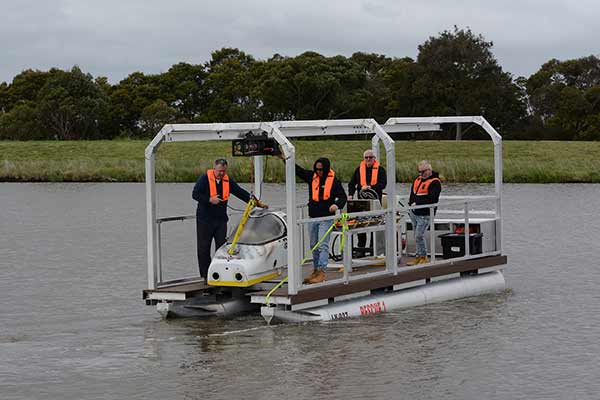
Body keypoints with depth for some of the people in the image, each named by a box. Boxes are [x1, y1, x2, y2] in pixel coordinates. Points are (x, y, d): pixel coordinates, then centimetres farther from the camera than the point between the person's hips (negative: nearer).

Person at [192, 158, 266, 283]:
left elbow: (241, 192, 11)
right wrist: (209, 199, -22)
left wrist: (257, 202, 7)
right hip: (205, 219, -4)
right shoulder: (204, 178, -7)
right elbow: (195, 194, -12)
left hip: (221, 219, 4)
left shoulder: (227, 181, 7)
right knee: (204, 248, 1)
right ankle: (206, 276, 8)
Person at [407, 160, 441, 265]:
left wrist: (417, 204, -19)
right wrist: (410, 205, 12)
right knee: (417, 237, 12)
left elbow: (432, 198, -21)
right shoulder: (418, 179, 15)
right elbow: (412, 194, 24)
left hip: (424, 215, -8)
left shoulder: (435, 182, -10)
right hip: (414, 213, 8)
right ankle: (418, 257, 19)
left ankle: (423, 257, -1)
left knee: (419, 236, -11)